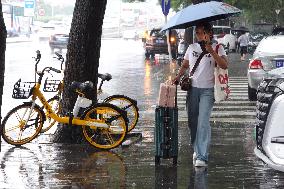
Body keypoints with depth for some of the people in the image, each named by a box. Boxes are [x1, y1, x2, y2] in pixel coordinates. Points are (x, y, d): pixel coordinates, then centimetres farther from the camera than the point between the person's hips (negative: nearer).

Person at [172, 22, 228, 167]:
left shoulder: (217, 48, 1)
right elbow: (185, 65, 24)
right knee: (192, 121, 6)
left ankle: (202, 156, -16)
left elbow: (224, 65, -13)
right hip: (192, 88, 4)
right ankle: (197, 150, 24)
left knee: (203, 122, -14)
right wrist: (178, 76, 7)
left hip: (208, 90, -4)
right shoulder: (191, 48, 12)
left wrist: (211, 51, -19)